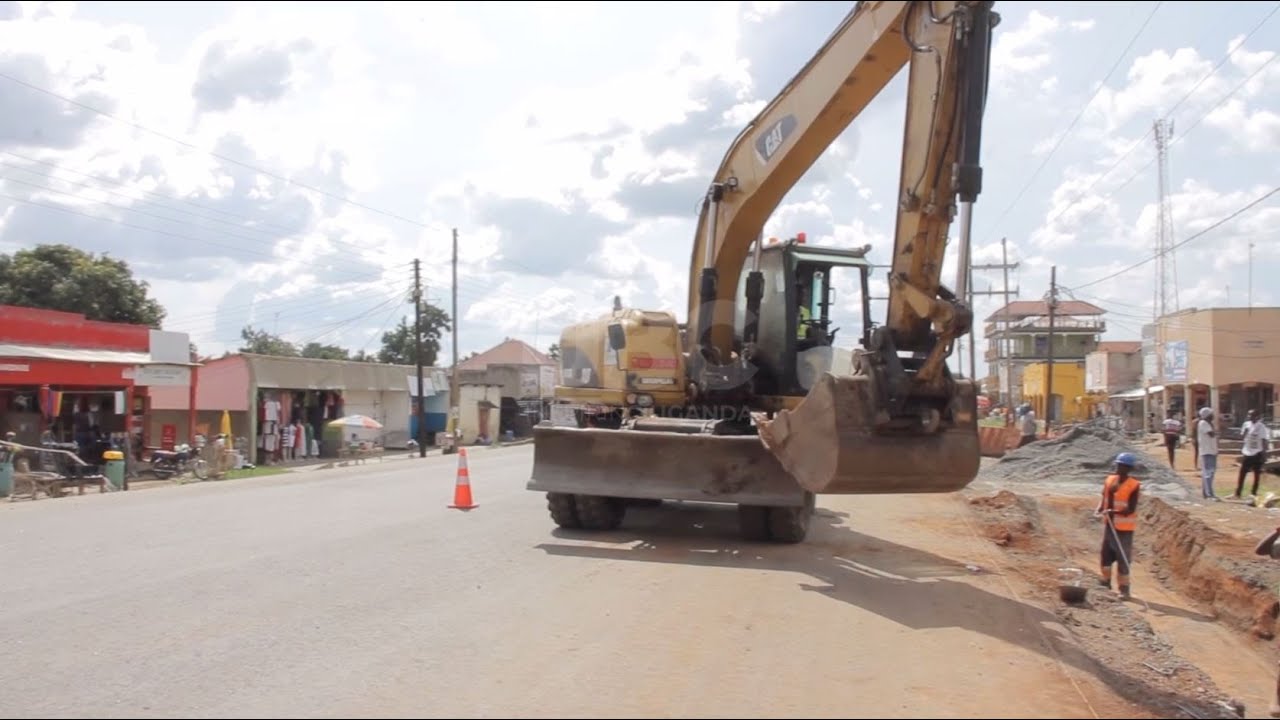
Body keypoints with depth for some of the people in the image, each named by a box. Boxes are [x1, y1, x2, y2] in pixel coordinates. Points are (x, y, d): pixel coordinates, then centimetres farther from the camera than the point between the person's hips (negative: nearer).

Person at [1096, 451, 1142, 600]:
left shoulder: (1133, 486, -15)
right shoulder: (1110, 480, 3)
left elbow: (1131, 509, -20)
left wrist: (1114, 512, -35)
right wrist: (1100, 509, -7)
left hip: (1123, 528, -6)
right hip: (1109, 525, 6)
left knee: (1122, 559, -2)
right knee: (1106, 553, 17)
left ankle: (1124, 588, 6)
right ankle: (1106, 580, 35)